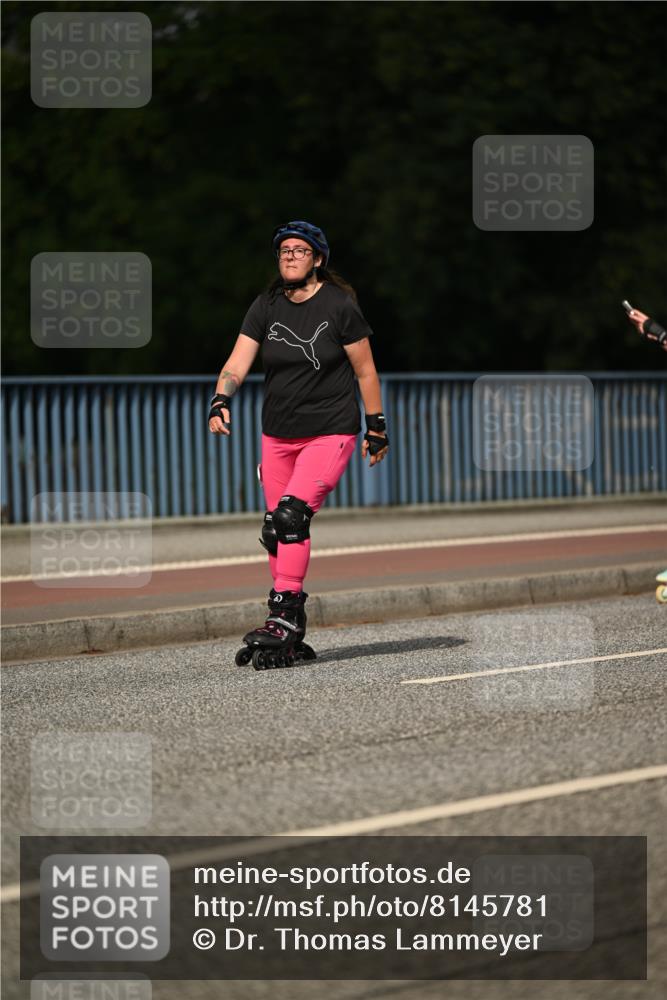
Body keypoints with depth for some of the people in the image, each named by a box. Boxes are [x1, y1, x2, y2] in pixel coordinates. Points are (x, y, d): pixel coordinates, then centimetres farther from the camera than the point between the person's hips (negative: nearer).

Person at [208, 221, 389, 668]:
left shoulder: (340, 306, -8)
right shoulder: (266, 307, 2)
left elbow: (365, 369, -1)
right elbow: (237, 363, -5)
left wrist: (377, 427, 2)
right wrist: (221, 401, -23)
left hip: (331, 433, -5)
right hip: (278, 435, 5)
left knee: (292, 514, -23)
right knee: (276, 530, 5)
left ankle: (283, 620, -22)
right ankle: (290, 637, 15)